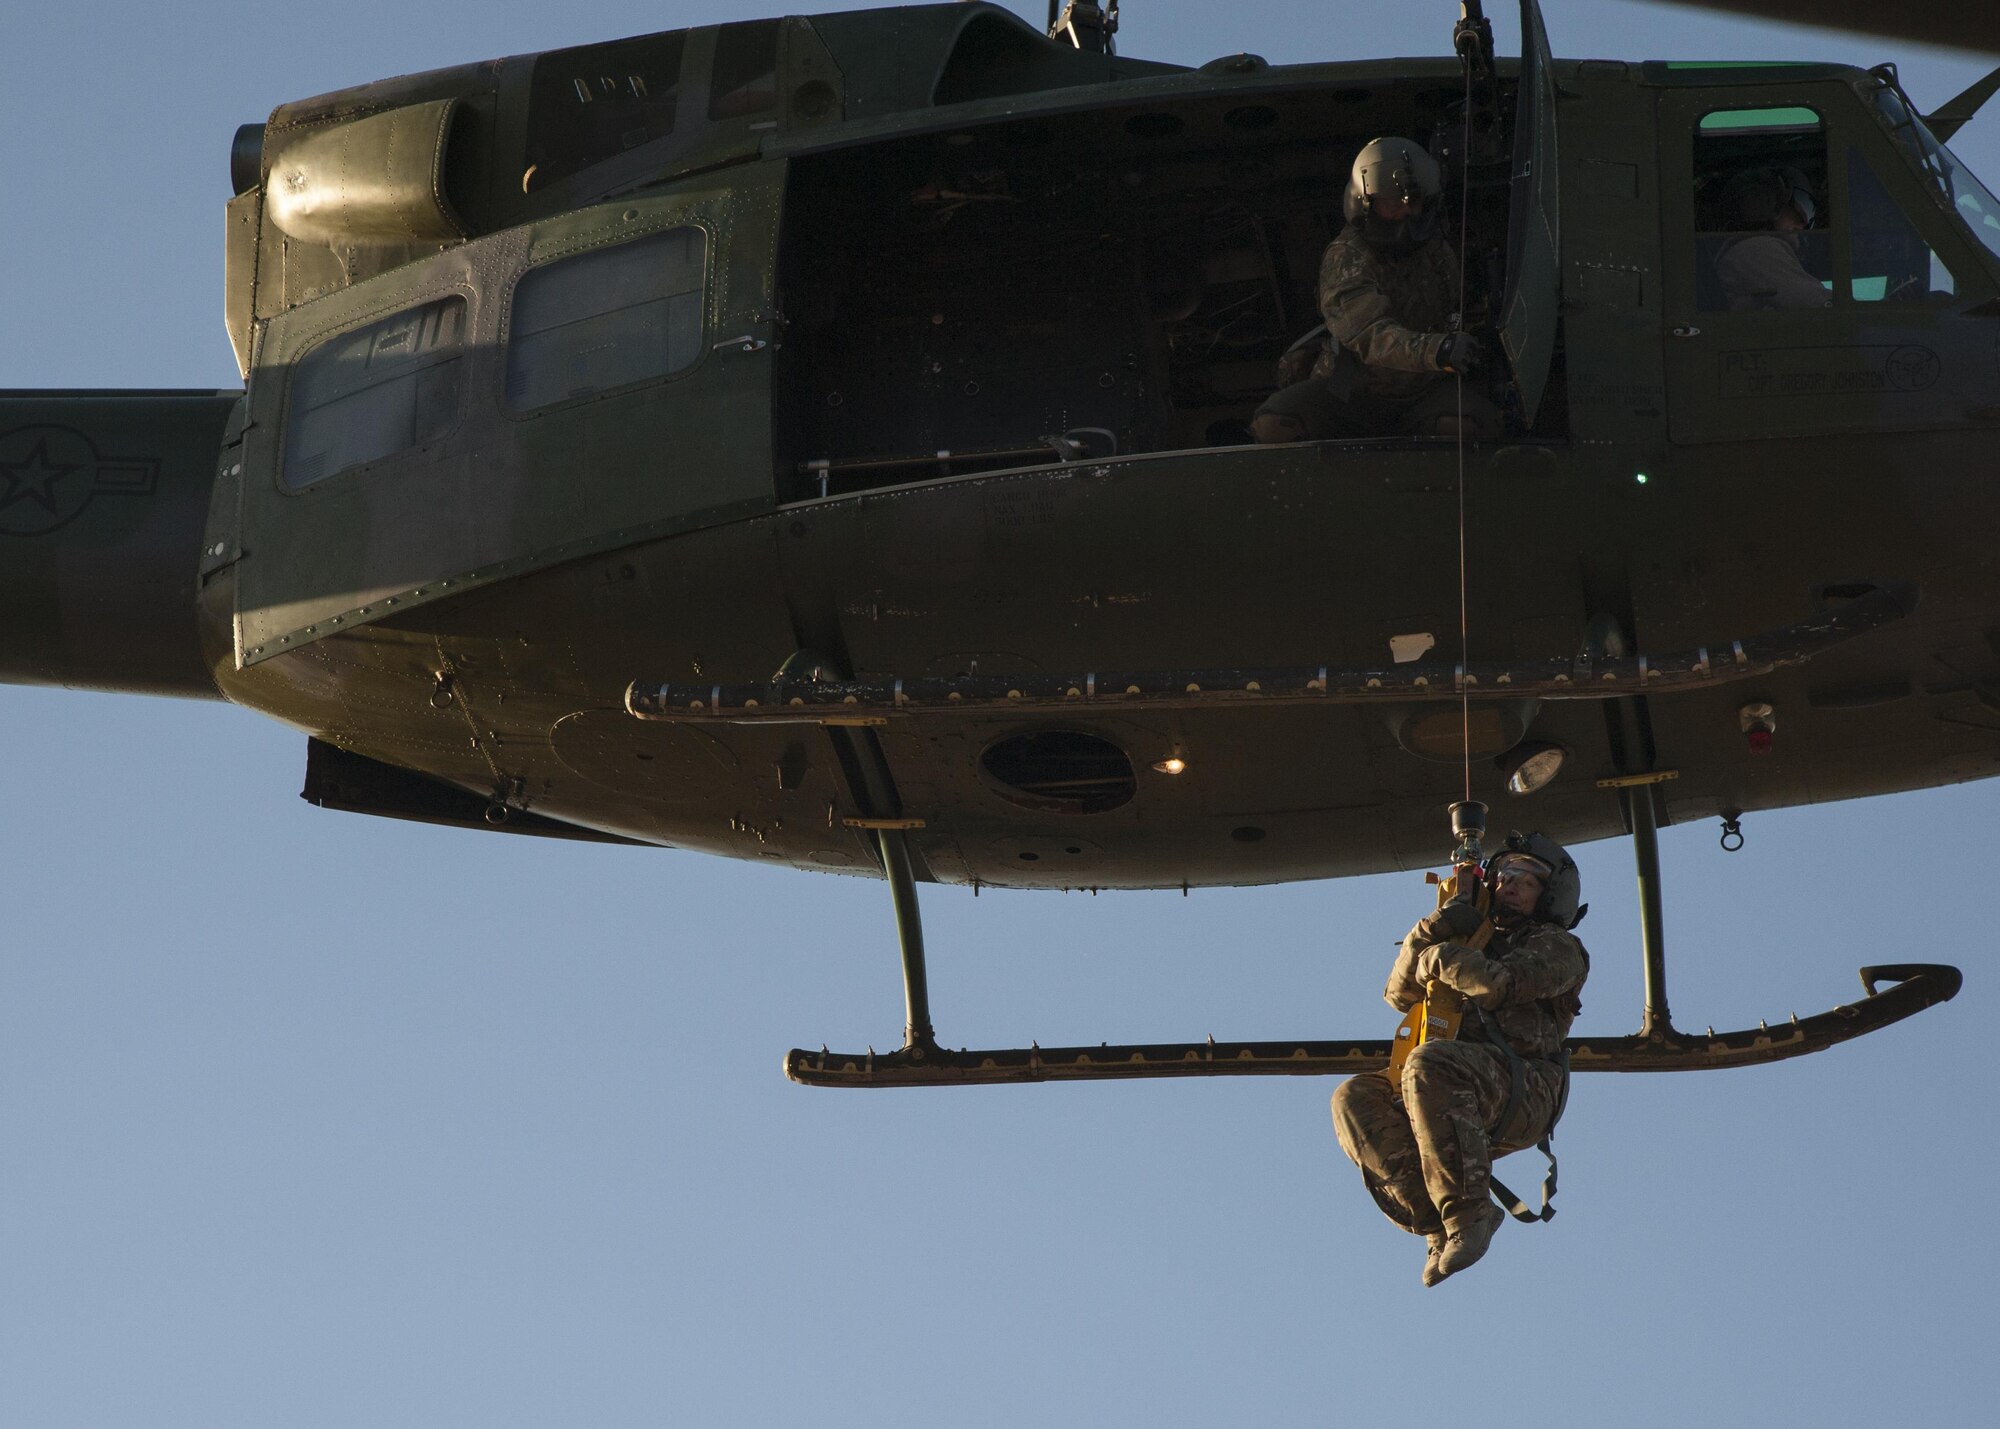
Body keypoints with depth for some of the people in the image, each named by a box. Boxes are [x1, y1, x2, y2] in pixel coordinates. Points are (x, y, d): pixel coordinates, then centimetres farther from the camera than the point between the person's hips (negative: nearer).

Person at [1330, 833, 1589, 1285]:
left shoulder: (1557, 948, 12)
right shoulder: (1477, 947, 33)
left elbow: (1500, 984, -11)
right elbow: (1401, 994, 18)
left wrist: (1440, 955, 2)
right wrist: (1432, 931, 3)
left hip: (1522, 1088, -7)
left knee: (1429, 1067, -35)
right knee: (1355, 1100, -17)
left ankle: (1468, 1213, -36)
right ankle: (1433, 1215, -28)